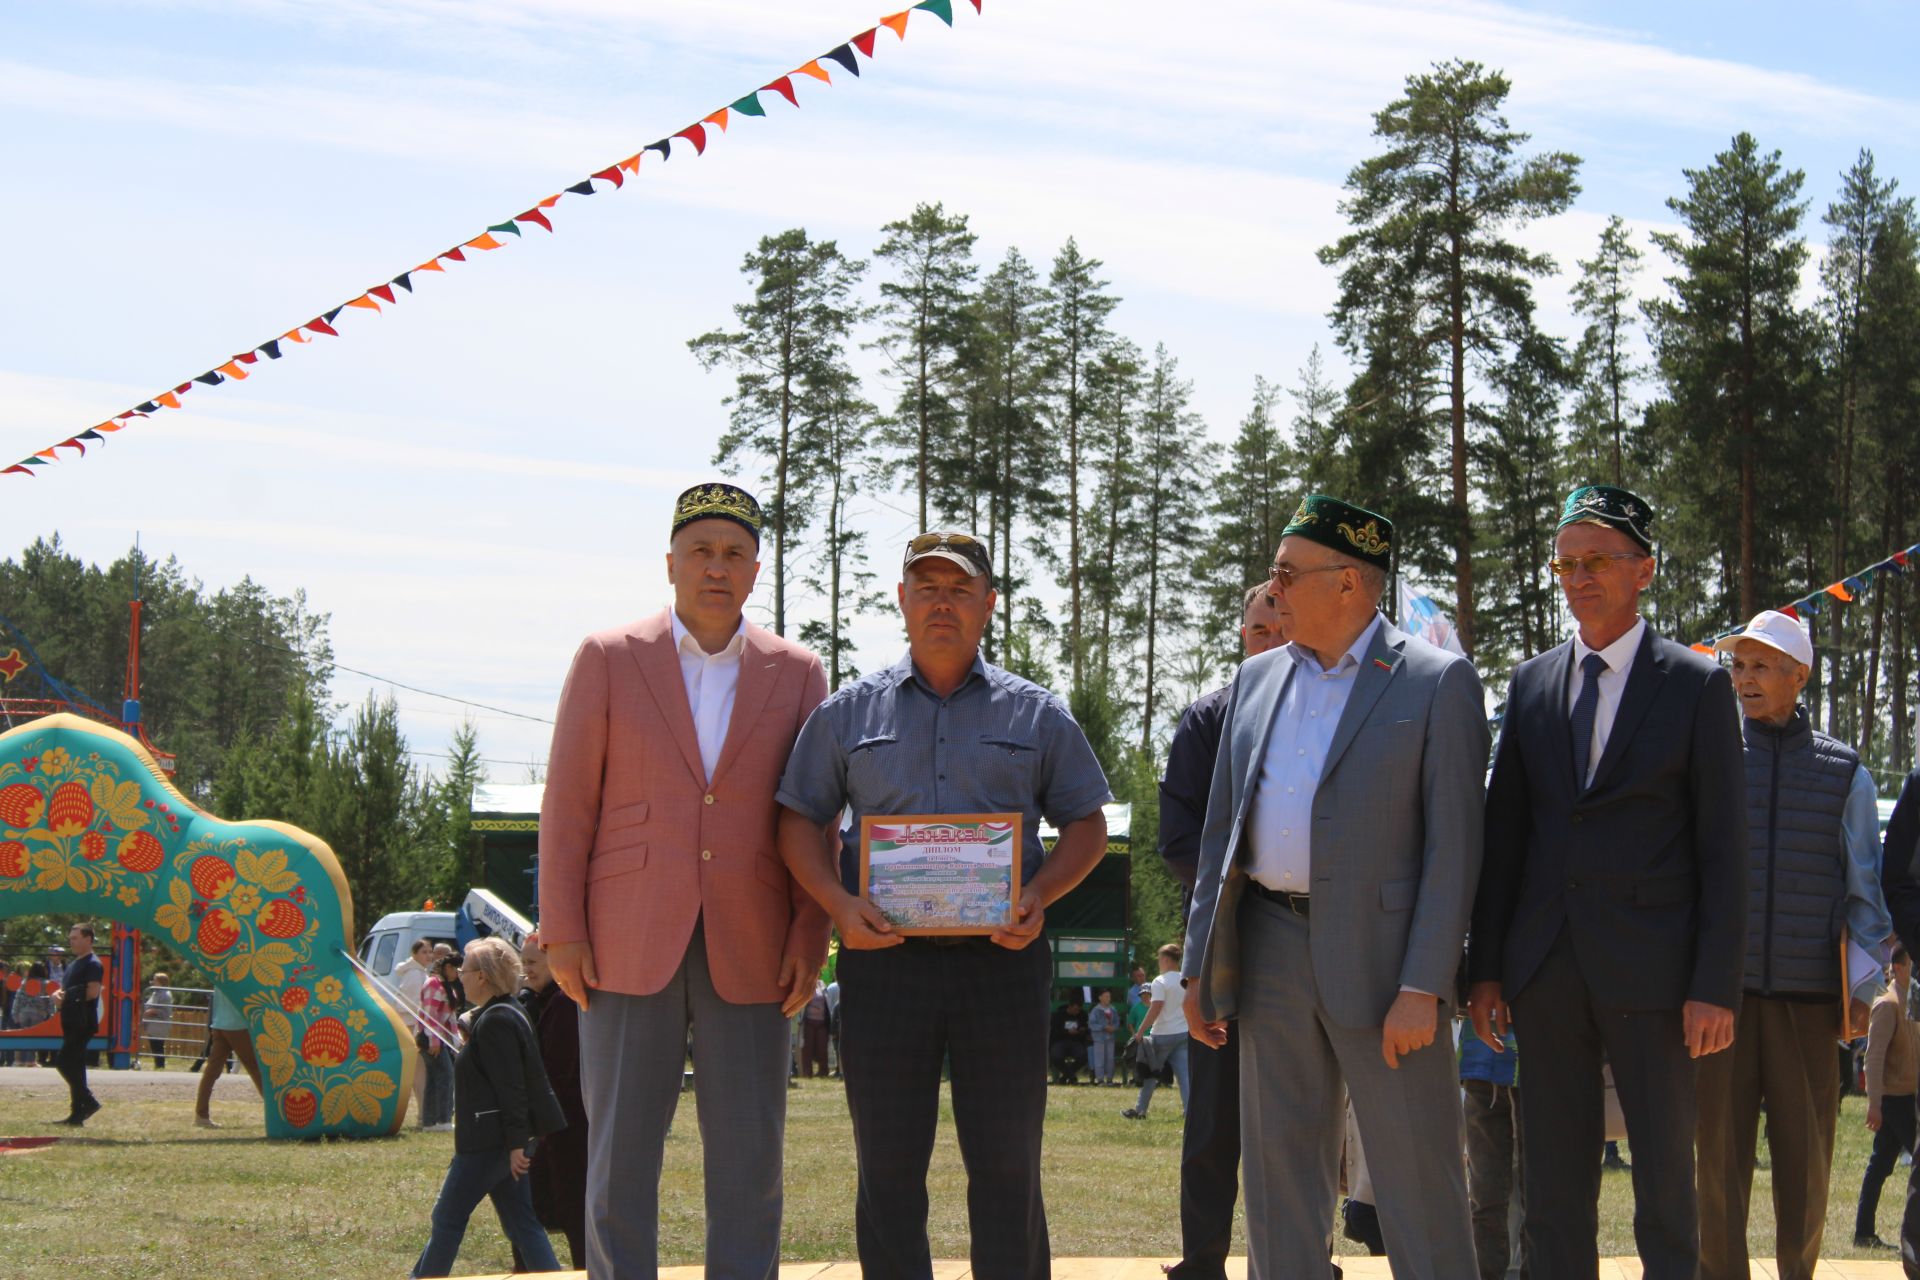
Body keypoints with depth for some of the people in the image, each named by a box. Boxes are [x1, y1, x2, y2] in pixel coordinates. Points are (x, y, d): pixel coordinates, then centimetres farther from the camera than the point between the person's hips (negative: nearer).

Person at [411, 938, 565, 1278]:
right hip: (504, 1142, 10)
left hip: (489, 1143, -10)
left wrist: (516, 1143, -23)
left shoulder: (495, 1021, -17)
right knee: (521, 1223, 8)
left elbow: (511, 1087, -21)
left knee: (448, 1218, 2)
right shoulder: (508, 1014, 15)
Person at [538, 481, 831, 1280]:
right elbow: (568, 804, 1)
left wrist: (810, 940, -4)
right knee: (621, 1155, -2)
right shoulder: (608, 660, 2)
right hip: (630, 945, -1)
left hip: (748, 954, 1)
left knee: (749, 1162, 1)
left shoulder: (796, 675, 7)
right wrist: (562, 935, -6)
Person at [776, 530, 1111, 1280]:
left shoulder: (1036, 715, 10)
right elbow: (800, 822, 10)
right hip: (885, 957, 0)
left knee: (1008, 1164, 2)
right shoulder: (850, 712, 10)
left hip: (1001, 958, 0)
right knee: (888, 1166, 4)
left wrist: (1039, 895, -8)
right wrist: (840, 903, -8)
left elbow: (1085, 825, 11)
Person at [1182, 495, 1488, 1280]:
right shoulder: (1258, 679, 13)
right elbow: (1221, 829, 15)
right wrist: (1200, 967, 10)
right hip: (1271, 951, 6)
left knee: (1418, 1185, -2)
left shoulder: (1438, 683, -4)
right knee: (1279, 1179, 9)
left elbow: (1454, 845, -9)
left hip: (1380, 956, -5)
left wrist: (1422, 986, -16)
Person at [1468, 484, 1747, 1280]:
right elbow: (1503, 834, 12)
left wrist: (1716, 985, -9)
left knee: (1666, 1177, 2)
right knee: (1555, 1186, 6)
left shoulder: (1698, 684, 1)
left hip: (1650, 968, -3)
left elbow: (1722, 847, -3)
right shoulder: (1531, 683, 12)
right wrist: (1487, 967, 6)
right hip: (1548, 968, 4)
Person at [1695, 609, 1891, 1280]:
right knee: (1719, 1152, 0)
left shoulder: (1845, 772, 8)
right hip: (1721, 991, 0)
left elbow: (1865, 888, 10)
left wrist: (1862, 986, 3)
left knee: (1807, 1156, 4)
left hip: (1808, 996, 0)